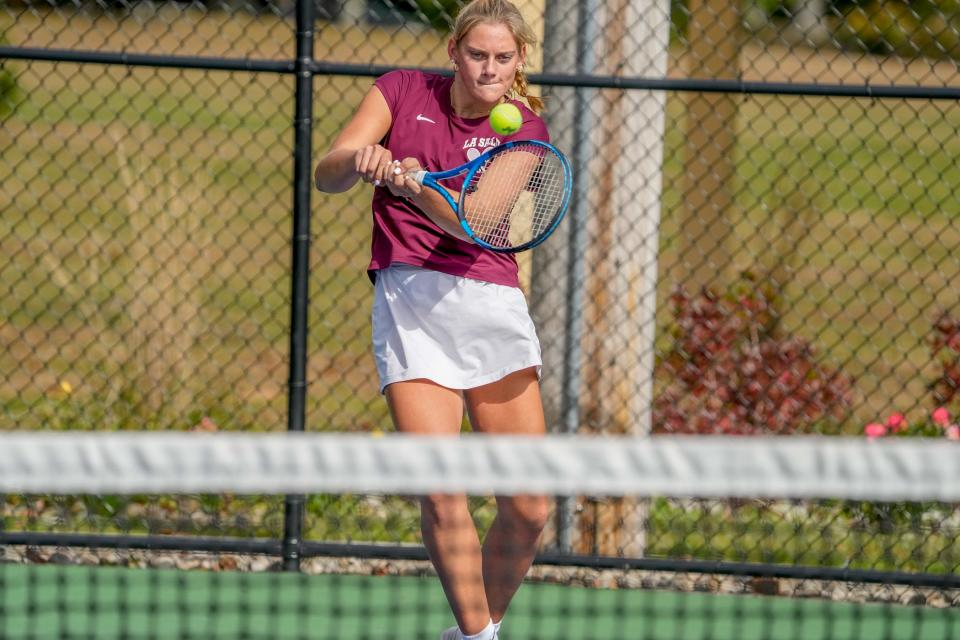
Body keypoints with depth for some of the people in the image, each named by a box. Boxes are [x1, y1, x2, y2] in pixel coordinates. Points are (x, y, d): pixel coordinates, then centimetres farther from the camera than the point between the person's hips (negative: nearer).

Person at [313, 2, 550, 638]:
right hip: (409, 303, -1)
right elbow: (326, 173, -1)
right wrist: (360, 160, -23)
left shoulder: (524, 129, 5)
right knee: (442, 498, -14)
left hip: (493, 304, 1)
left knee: (529, 510, -2)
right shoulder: (404, 91, 7)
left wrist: (413, 186, -31)